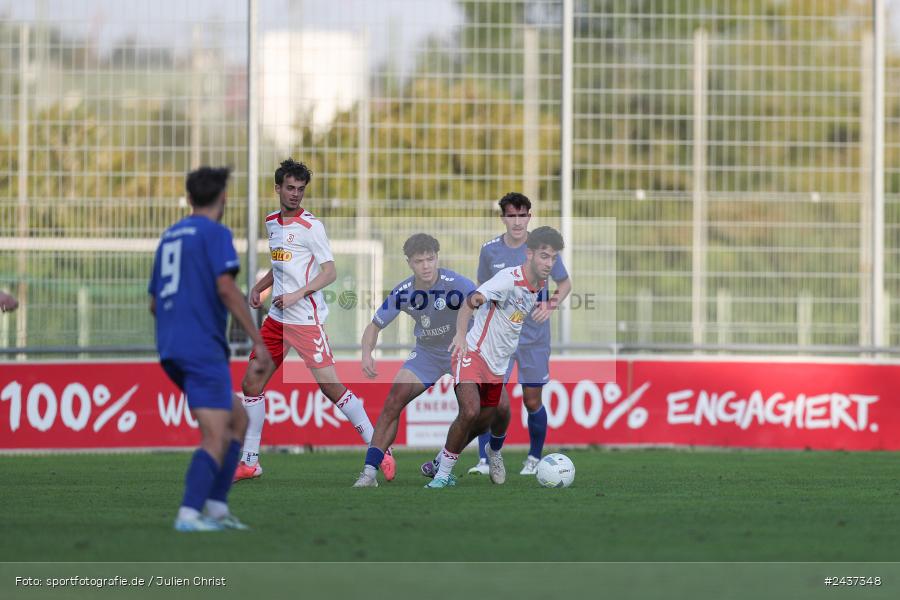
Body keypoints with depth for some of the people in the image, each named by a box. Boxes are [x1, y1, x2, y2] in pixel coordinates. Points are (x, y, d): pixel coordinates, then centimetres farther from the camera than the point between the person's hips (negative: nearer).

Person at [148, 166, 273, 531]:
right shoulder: (215, 233, -4)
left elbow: (154, 304, 23)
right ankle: (189, 514, -21)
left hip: (171, 350, 8)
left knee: (238, 420, 17)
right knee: (216, 437, -10)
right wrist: (258, 341, -15)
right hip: (202, 347, -8)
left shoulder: (170, 236, 20)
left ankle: (216, 506, 9)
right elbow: (226, 288, -16)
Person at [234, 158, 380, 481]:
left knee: (331, 386, -12)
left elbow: (329, 272, -11)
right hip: (276, 319, 7)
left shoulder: (311, 226, -9)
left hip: (306, 319, -7)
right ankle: (249, 462, 14)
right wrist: (258, 287, 15)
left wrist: (297, 294, -21)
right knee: (251, 383, 5)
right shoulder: (272, 222, 13)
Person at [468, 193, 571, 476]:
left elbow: (565, 284, 5)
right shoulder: (490, 250, -2)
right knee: (497, 402, -14)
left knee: (532, 402, 7)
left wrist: (551, 304, -14)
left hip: (535, 337, 0)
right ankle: (485, 461, -10)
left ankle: (534, 459, 28)